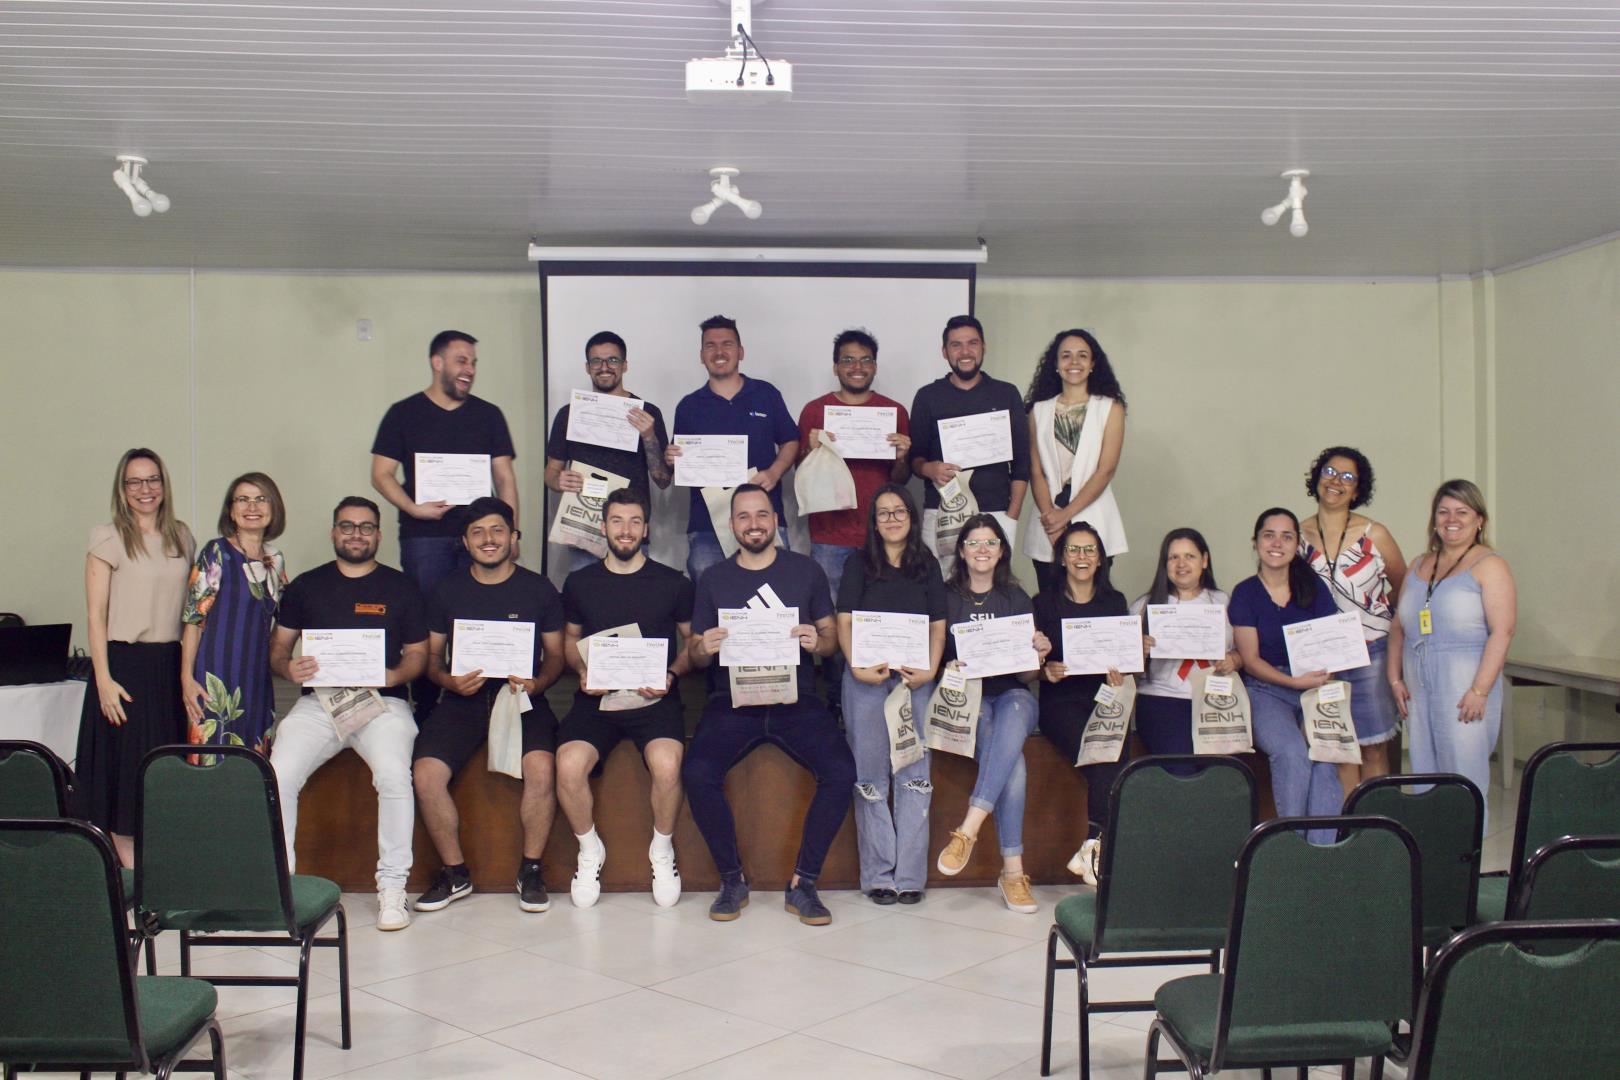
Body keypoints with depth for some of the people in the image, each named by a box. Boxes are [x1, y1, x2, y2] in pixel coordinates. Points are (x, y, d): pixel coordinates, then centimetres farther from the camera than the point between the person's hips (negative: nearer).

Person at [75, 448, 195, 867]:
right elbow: (96, 614, -5)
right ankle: (125, 861, 5)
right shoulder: (108, 538, -3)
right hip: (125, 663, -5)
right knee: (126, 763, -3)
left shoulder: (181, 537, 11)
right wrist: (103, 679, -12)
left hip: (172, 663, 5)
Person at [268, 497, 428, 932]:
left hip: (382, 702, -2)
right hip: (317, 701, 2)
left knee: (394, 775, -31)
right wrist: (288, 668, -8)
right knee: (278, 775, -25)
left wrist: (394, 675, -10)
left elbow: (418, 653, 11)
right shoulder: (306, 585, 16)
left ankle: (392, 887, -18)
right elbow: (278, 646, 16)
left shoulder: (401, 588, 12)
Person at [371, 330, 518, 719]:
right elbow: (381, 474, 3)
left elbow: (504, 476, 11)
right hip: (424, 537, -2)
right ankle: (425, 710, 8)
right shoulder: (404, 414, 7)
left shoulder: (488, 415, 13)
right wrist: (413, 508, -14)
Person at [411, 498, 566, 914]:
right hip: (463, 698, 2)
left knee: (540, 767, -31)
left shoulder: (539, 589, 8)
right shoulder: (447, 592, 11)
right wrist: (448, 680, -8)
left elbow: (555, 654, 10)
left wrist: (537, 683, -11)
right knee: (425, 772, -24)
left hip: (522, 697, -2)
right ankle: (454, 872, -3)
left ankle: (531, 869, -9)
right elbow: (431, 656, 14)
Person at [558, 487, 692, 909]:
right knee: (568, 765, -29)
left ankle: (662, 849, -2)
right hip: (596, 698, 2)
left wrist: (672, 674, -6)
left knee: (666, 764, -33)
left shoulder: (673, 583, 7)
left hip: (655, 698, -1)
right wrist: (583, 669, 2)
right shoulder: (580, 583, 12)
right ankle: (589, 850, 1)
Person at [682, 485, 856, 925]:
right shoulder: (713, 579, 12)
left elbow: (832, 634, 12)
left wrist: (818, 642, -12)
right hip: (732, 701, 0)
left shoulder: (806, 570, 10)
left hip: (797, 699, 0)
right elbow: (694, 653, 13)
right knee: (697, 772, -28)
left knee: (841, 772, -26)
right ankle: (732, 880, -8)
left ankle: (803, 884, -10)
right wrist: (704, 648, -11)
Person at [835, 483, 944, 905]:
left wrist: (930, 670, -6)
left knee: (914, 775, -2)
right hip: (867, 679, -1)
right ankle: (878, 875, 3)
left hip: (915, 679, 1)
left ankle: (910, 875, 3)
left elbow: (938, 625, 10)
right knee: (870, 776, -1)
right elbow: (844, 622, 1)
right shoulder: (859, 565, 8)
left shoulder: (928, 566, 13)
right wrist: (857, 666, -15)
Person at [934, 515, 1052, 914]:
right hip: (965, 699, -1)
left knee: (1014, 713, -37)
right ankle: (1012, 868, -30)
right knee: (1012, 759, -31)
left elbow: (1027, 676, 11)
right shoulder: (946, 598, 8)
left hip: (1012, 696, 1)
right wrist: (952, 668, -14)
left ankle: (968, 828, -41)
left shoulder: (1017, 599, 13)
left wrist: (1039, 657, -11)